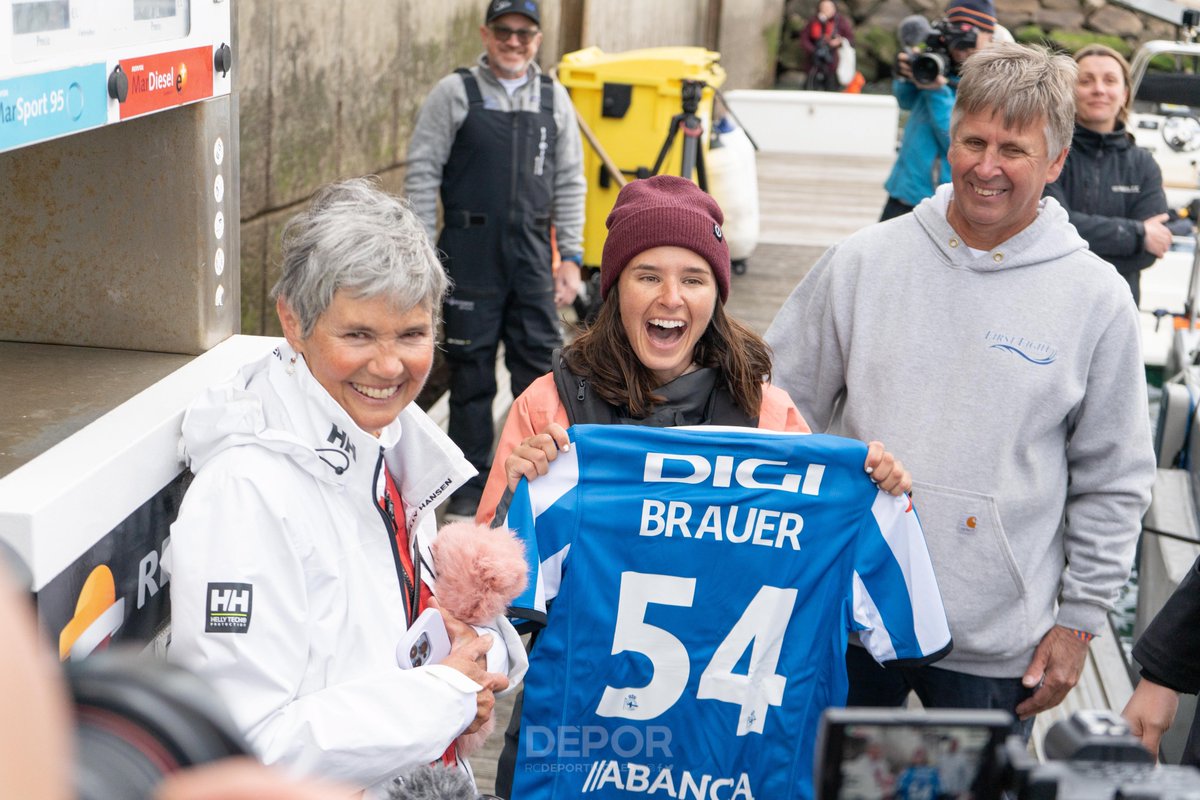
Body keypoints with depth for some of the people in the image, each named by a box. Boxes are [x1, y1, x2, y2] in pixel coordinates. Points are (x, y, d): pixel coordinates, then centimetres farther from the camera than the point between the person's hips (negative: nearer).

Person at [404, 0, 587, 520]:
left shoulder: (553, 98, 10)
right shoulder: (454, 93, 0)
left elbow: (569, 181, 12)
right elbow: (422, 173, 0)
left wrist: (571, 256, 6)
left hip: (532, 257, 3)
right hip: (470, 256, -2)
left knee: (540, 366, 3)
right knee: (470, 370, 3)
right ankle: (470, 482, 16)